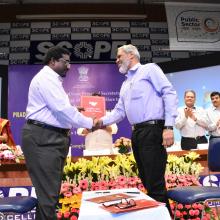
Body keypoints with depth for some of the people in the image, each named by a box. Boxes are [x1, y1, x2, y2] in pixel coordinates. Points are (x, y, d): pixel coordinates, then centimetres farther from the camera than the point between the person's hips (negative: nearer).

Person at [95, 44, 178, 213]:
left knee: (155, 183, -8)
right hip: (137, 133, 8)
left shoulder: (150, 69, 2)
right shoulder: (125, 85, 24)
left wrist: (169, 126, -17)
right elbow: (119, 111, 22)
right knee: (147, 181, 12)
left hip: (152, 130, -8)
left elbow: (169, 94, -8)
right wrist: (102, 121, 4)